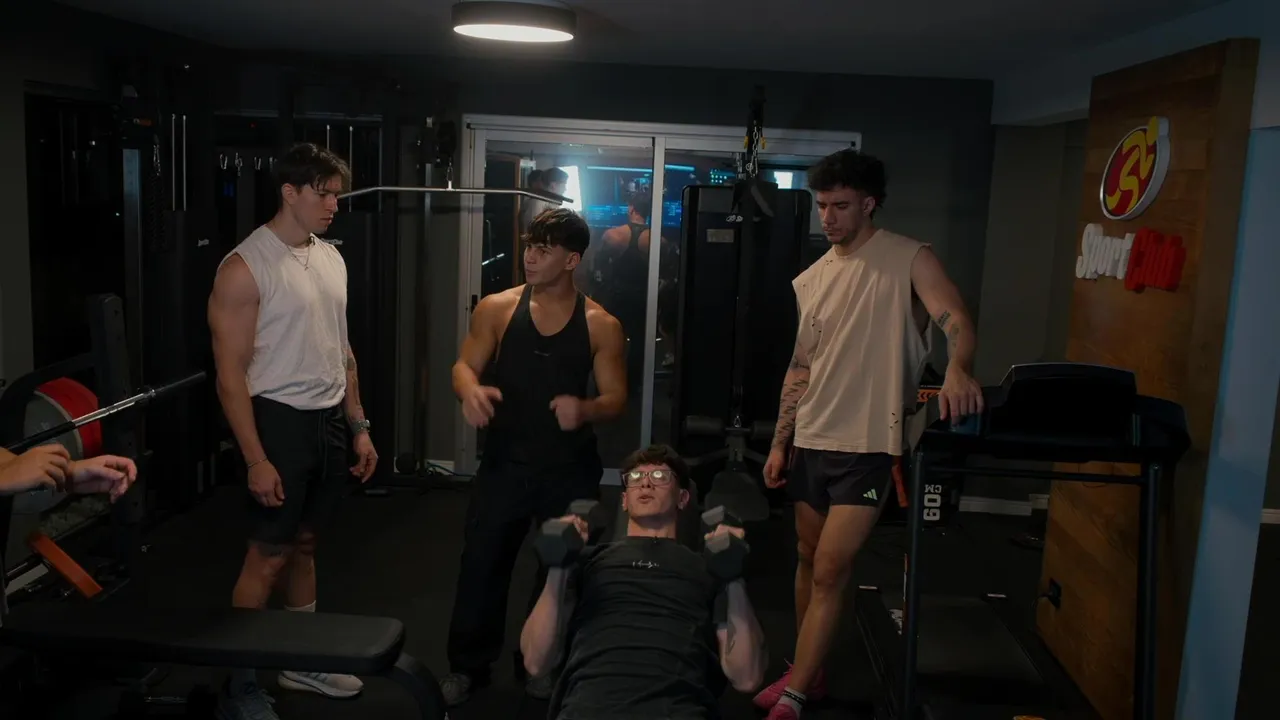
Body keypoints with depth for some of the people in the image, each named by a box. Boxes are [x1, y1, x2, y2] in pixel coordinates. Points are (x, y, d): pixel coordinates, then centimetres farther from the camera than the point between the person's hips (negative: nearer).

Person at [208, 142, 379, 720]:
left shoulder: (331, 258, 9)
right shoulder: (246, 267, -14)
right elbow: (230, 373, -15)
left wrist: (358, 426, 13)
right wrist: (255, 459, -18)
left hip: (330, 420, 7)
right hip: (280, 420, -7)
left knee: (304, 543, 17)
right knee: (268, 555, 0)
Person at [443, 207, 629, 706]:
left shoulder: (601, 325, -6)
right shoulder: (497, 309, -2)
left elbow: (616, 398, -4)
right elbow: (464, 365, 0)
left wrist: (585, 410, -27)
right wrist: (470, 390, -24)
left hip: (570, 468, 0)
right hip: (505, 461, 1)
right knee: (481, 561, 5)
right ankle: (468, 665, 23)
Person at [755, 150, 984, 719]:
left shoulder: (909, 259, -6)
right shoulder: (811, 279, 11)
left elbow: (956, 319, -21)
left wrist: (957, 370, -43)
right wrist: (780, 443, 12)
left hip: (868, 444, -6)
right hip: (812, 441, 6)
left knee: (830, 572, -6)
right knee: (808, 561, 14)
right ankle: (806, 674, 30)